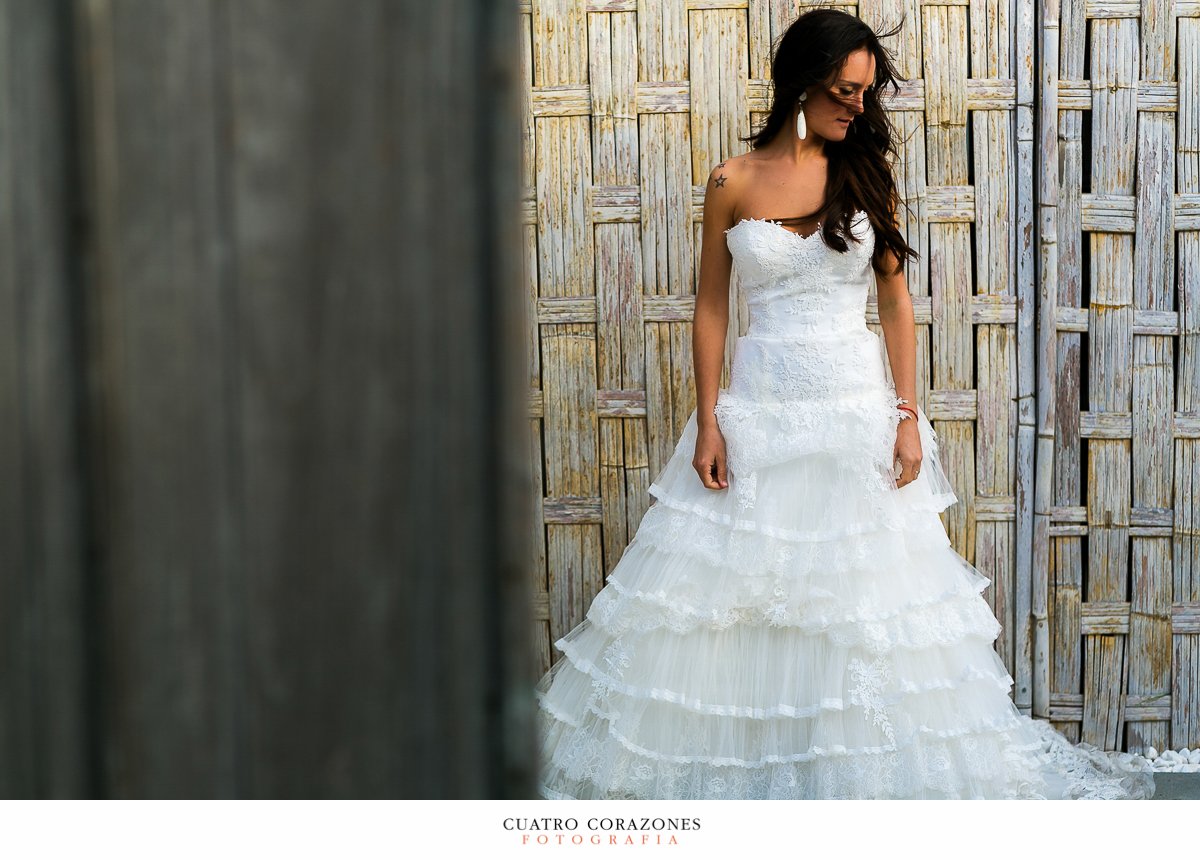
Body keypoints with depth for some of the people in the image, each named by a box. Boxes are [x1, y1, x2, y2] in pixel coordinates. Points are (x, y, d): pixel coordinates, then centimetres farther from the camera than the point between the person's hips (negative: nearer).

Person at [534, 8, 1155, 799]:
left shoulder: (868, 173, 3)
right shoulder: (733, 183, 0)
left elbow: (897, 301, 3)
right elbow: (711, 307, 3)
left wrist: (909, 416, -4)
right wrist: (707, 424, -3)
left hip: (856, 406, 0)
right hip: (758, 410, 0)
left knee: (870, 594, 2)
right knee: (728, 592, 3)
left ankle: (875, 772, 18)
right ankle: (730, 755, 20)